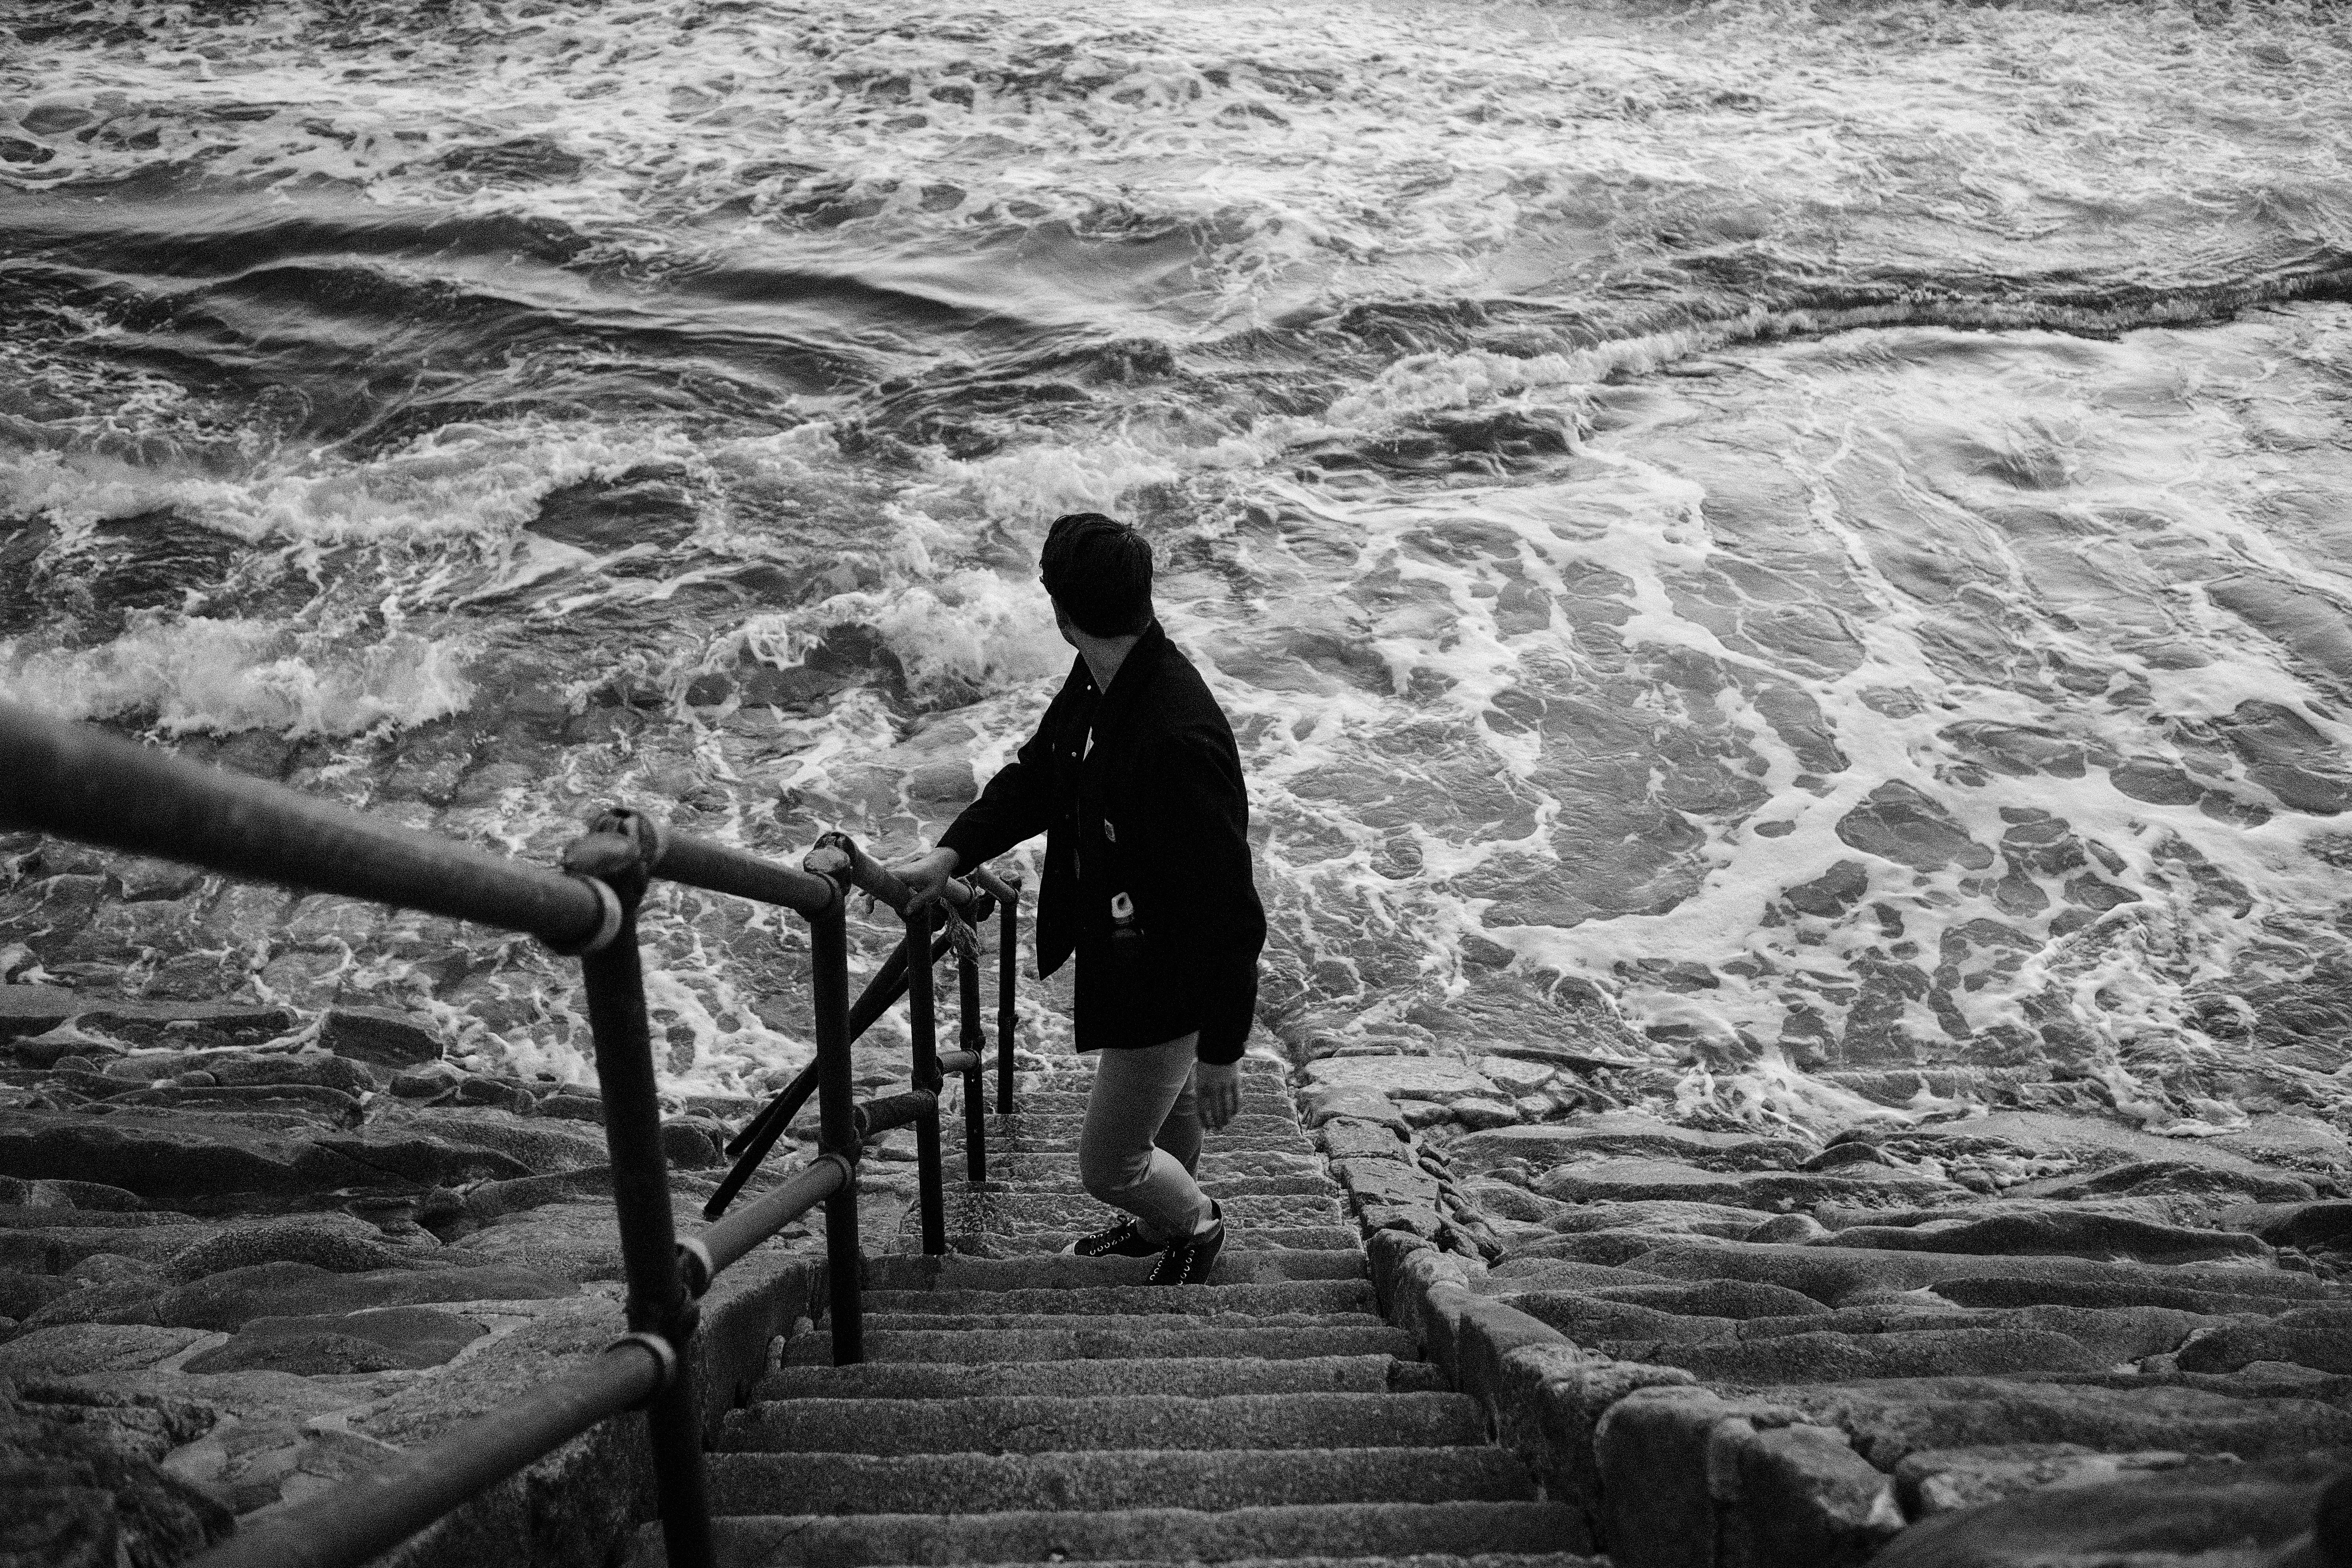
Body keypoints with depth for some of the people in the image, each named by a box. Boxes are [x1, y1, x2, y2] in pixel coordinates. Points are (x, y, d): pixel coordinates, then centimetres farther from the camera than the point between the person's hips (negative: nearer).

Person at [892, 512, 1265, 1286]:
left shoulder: (1180, 740, -38)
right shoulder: (1097, 683, -9)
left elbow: (1227, 912, -32)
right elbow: (1037, 772, 8)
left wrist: (1221, 1051, -24)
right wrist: (951, 852, -6)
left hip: (1168, 982, -9)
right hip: (1119, 953, 9)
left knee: (1107, 1166, 8)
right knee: (1167, 1105, 33)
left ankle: (1196, 1222, 39)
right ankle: (1162, 1226, 59)